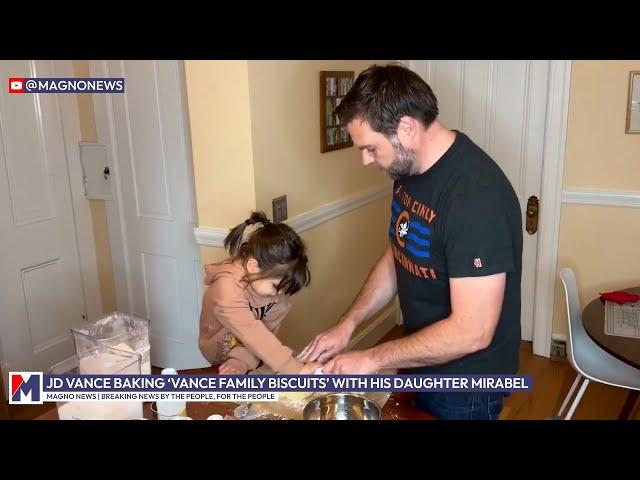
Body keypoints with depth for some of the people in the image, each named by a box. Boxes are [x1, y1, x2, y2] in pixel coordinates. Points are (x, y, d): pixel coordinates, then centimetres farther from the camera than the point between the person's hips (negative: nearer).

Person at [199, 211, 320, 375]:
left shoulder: (275, 283, -15)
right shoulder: (227, 291, -34)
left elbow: (267, 331, -15)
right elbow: (256, 336, -38)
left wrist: (243, 361, -28)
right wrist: (295, 370, -41)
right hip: (222, 351, -6)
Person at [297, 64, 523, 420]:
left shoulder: (476, 193, -30)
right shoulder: (410, 170, -3)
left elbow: (471, 331, -30)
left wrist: (373, 359, -21)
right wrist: (347, 325, -1)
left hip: (465, 386, -7)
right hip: (421, 365, 7)